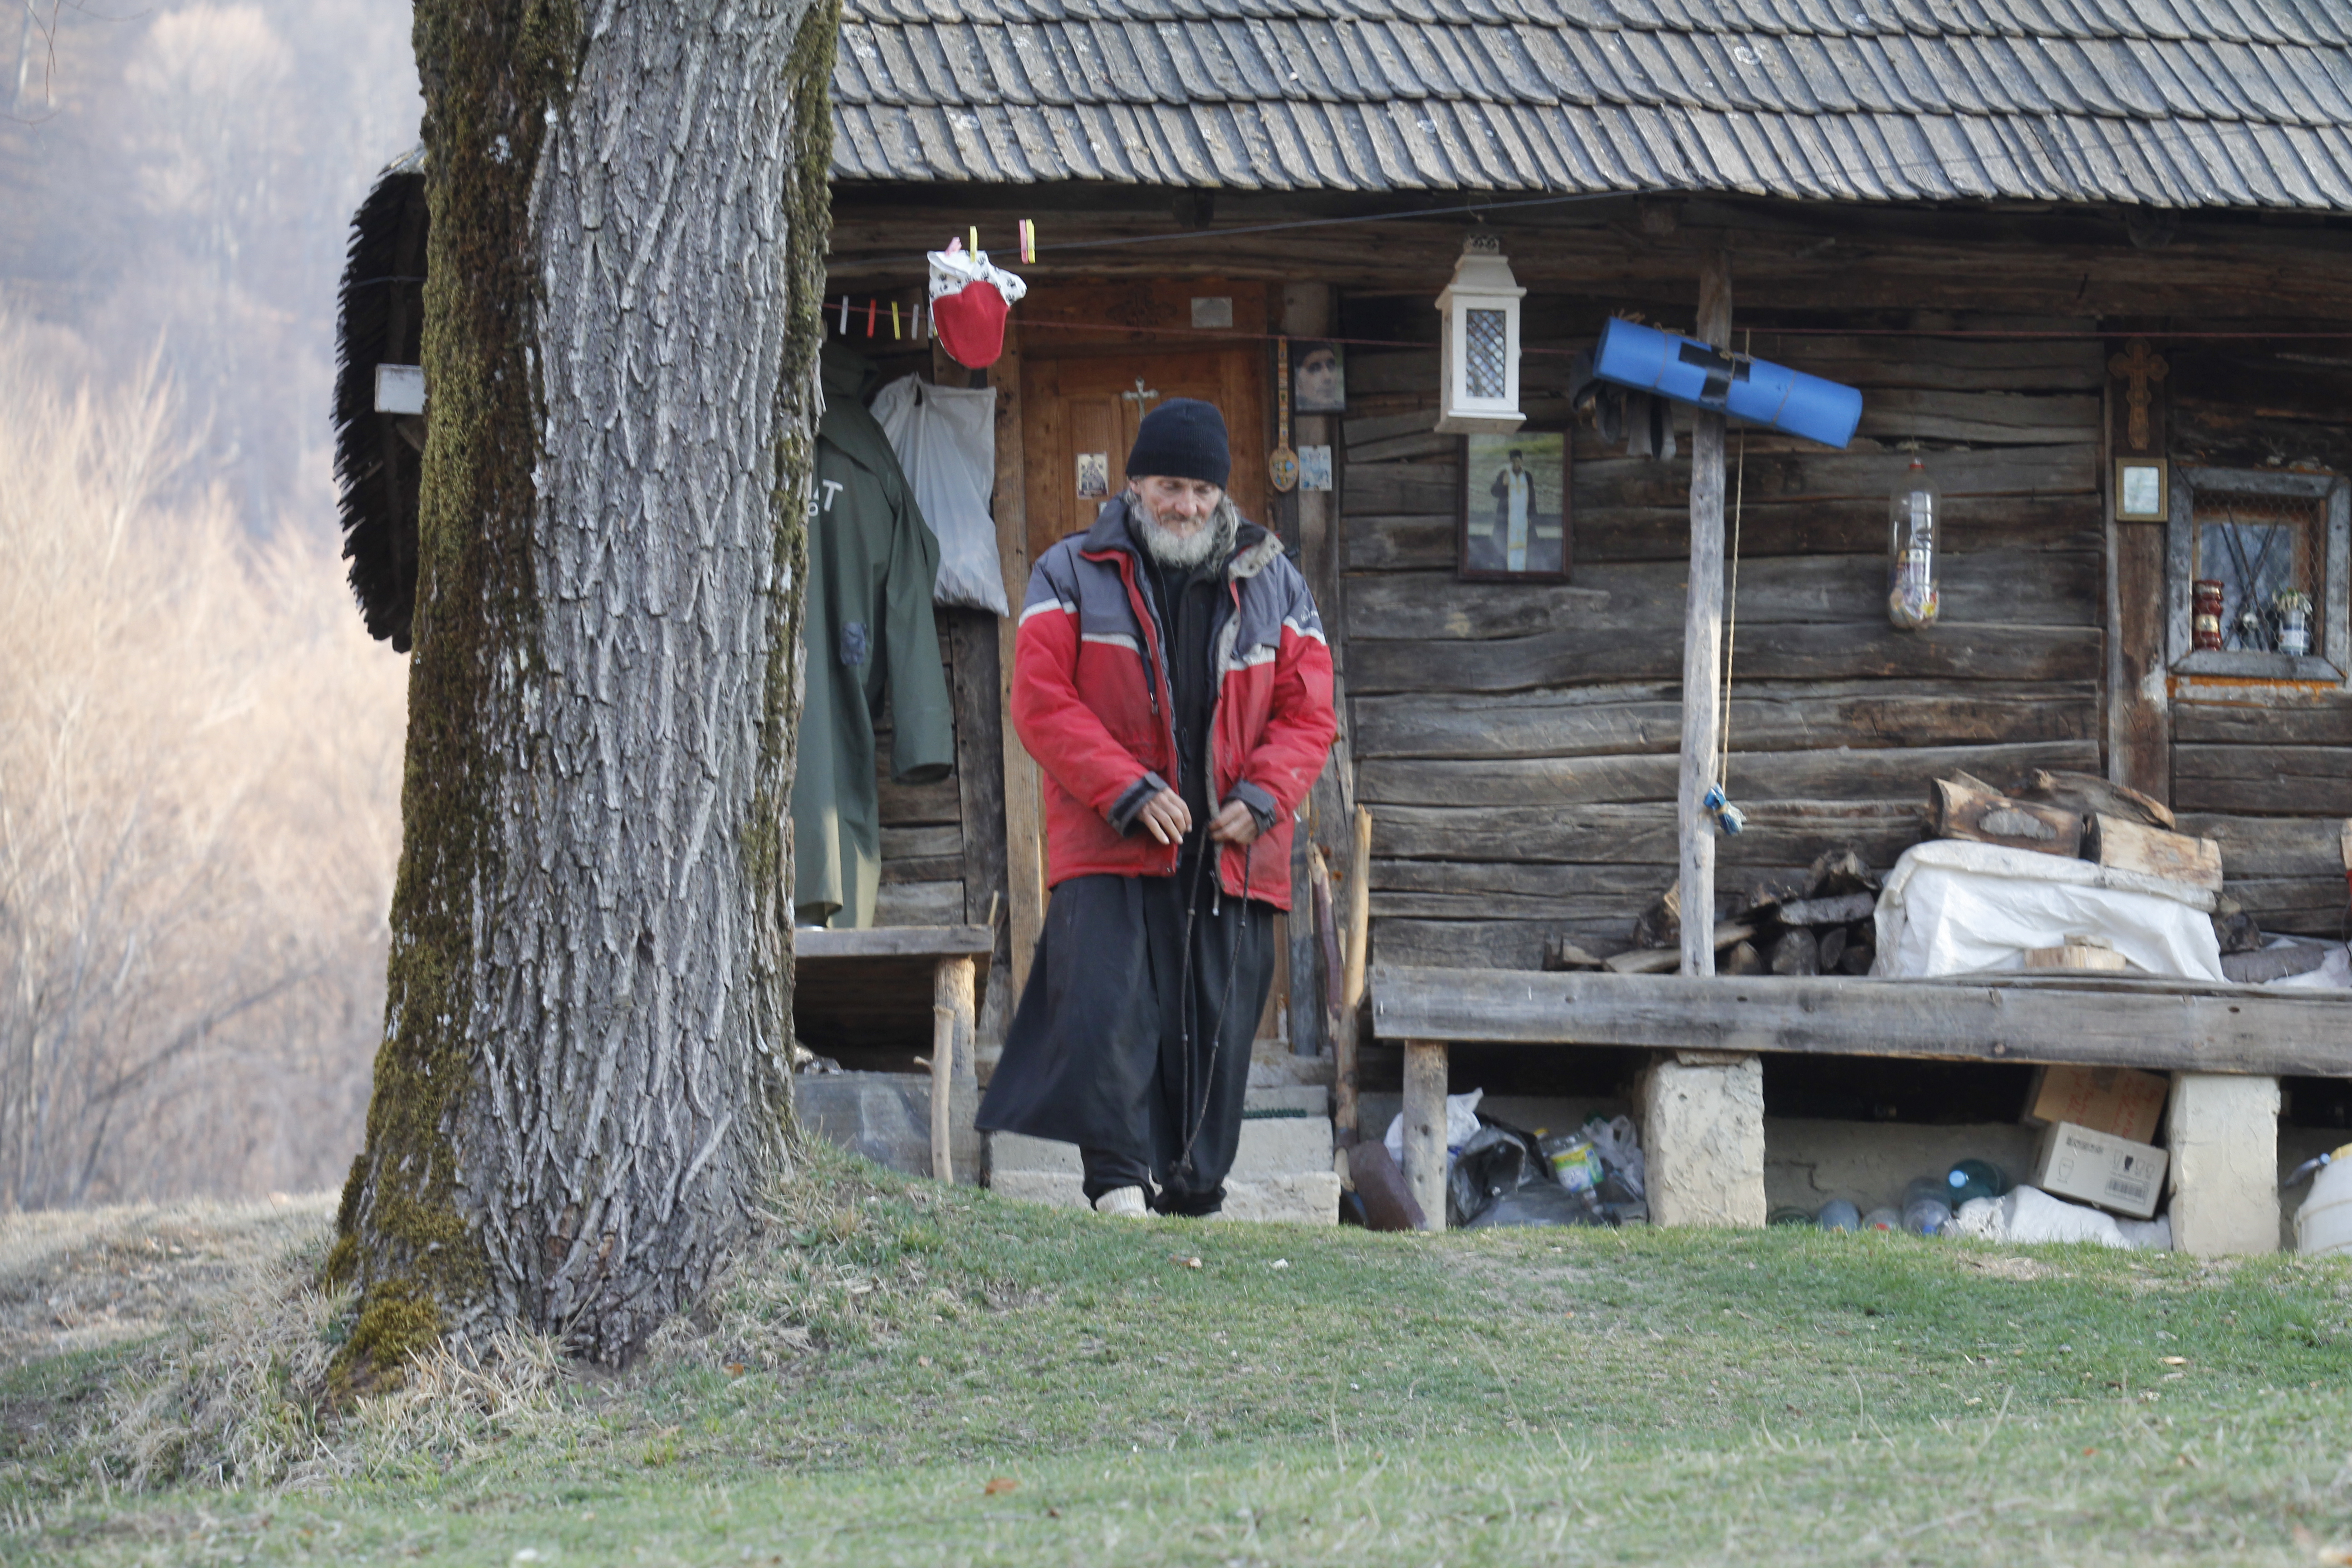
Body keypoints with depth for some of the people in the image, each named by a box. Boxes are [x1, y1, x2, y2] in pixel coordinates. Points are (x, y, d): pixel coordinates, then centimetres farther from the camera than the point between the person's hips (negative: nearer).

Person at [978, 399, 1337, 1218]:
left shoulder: (1274, 587, 14)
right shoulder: (1071, 577, 6)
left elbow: (1308, 715, 13)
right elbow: (1043, 703, -2)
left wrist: (1261, 797, -6)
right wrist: (1128, 792, -14)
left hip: (1231, 858, 3)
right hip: (1108, 849, -3)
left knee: (1215, 1038, 3)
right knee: (1107, 1014, -18)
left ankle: (1193, 1198, 11)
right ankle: (1119, 1181, -18)